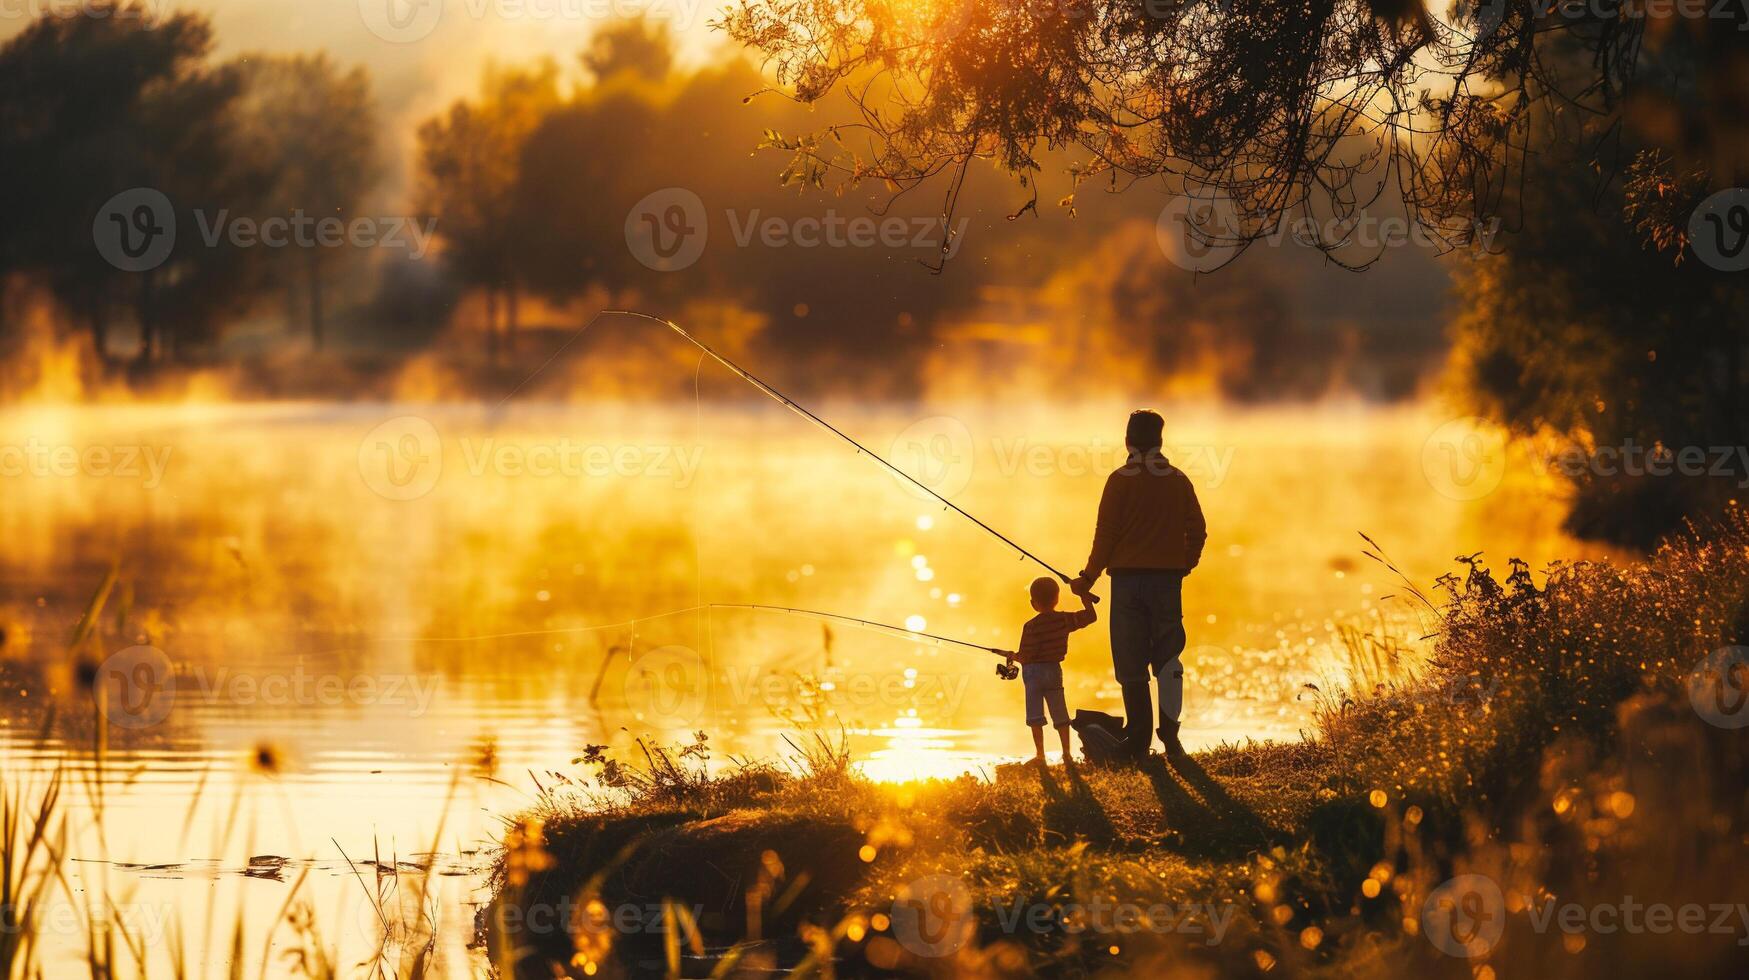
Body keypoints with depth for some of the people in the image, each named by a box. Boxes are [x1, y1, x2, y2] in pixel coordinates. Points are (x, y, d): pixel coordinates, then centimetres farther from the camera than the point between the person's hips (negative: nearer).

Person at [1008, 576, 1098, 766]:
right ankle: (1067, 753, 10)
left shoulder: (1031, 627, -15)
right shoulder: (1065, 620, -2)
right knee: (1060, 713, 11)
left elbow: (1026, 657, -16)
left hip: (1034, 672, -5)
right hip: (1055, 670, 5)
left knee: (1035, 715, -1)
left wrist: (1014, 657, 4)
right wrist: (1084, 595, 15)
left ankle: (1040, 755, -5)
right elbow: (1090, 616, 8)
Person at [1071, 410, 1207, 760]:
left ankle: (1138, 743, 1)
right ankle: (1170, 735, 0)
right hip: (1168, 578, 3)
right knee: (1167, 657, 9)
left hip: (1127, 578, -2)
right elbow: (1197, 531, 6)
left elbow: (1106, 534, -6)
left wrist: (1088, 578, 3)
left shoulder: (1120, 480, -4)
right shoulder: (1178, 479, 6)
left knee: (1131, 665, 2)